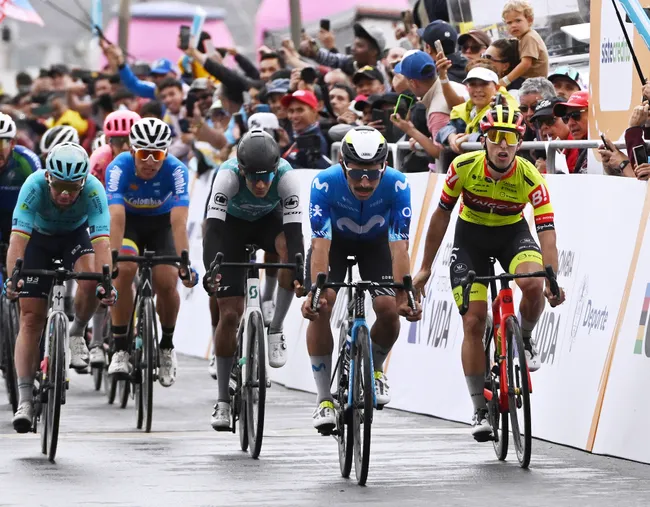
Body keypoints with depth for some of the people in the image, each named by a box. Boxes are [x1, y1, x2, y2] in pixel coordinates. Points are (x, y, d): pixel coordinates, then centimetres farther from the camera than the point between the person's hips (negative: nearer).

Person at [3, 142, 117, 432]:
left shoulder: (94, 190, -34)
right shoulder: (34, 186, -35)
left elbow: (101, 241, -43)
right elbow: (18, 237, -42)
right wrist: (12, 277, -57)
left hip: (76, 235, 0)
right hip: (39, 238, 0)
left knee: (91, 280, -32)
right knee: (31, 317, -10)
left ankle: (76, 333, -1)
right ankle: (25, 400, -8)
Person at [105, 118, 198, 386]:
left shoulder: (176, 170, -30)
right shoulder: (119, 168, -31)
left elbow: (179, 222, -37)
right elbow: (116, 218, -40)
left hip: (161, 222, 1)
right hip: (129, 220, -1)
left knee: (166, 282, -18)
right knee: (125, 269, -28)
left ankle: (167, 346, 10)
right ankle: (120, 349, -17)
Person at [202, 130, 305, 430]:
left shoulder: (286, 176, -33)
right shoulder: (228, 176, -36)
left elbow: (294, 230, -40)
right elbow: (213, 228, -43)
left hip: (268, 220, 1)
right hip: (231, 223, -1)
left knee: (289, 248, -36)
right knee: (230, 313, -8)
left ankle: (275, 330, -18)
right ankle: (222, 400, 3)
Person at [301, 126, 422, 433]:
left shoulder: (397, 186, -33)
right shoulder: (325, 183, -35)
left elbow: (399, 247, -35)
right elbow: (321, 245, -39)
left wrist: (403, 296, -45)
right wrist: (315, 292, -51)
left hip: (375, 241, 1)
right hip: (336, 239, -1)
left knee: (389, 309, -18)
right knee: (320, 308, -20)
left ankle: (374, 369, 14)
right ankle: (324, 399, -9)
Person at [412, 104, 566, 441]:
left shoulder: (530, 178, -26)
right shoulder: (464, 167, -22)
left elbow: (547, 232, -31)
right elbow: (441, 215, -8)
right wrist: (425, 268, -4)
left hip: (513, 233, 0)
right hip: (471, 236, 0)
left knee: (534, 285, -32)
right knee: (473, 321, -10)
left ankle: (524, 339, 2)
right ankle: (480, 410, 0)